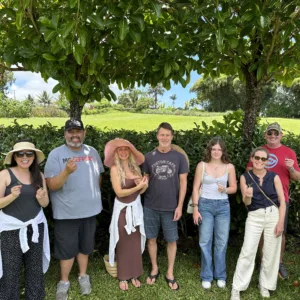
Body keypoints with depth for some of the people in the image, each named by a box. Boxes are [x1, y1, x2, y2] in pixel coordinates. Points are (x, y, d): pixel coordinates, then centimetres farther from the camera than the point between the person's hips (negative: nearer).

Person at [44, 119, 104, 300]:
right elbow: (51, 185, -17)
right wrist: (67, 171, -32)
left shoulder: (92, 152, 1)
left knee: (85, 246, 19)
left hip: (89, 210, 4)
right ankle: (64, 282, 33)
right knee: (67, 249, 11)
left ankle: (83, 276, 41)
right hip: (66, 212, -4)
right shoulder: (56, 154, -13)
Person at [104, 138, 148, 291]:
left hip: (136, 208, 4)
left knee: (135, 243, 13)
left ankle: (135, 275, 30)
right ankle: (123, 277, 26)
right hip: (122, 209, -4)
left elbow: (140, 191, 3)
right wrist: (138, 186, -22)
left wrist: (145, 185, -18)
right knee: (123, 244, 9)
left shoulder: (135, 167, 1)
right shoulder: (115, 168, -12)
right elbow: (119, 192, -18)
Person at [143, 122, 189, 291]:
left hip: (171, 207, -1)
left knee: (172, 240, 9)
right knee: (151, 238, 12)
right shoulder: (149, 157, 0)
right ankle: (154, 269, 33)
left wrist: (179, 206, -6)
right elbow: (145, 179, 10)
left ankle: (170, 273, 28)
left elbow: (183, 182, -2)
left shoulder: (179, 157, -3)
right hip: (151, 206, 1)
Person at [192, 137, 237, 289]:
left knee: (221, 242, 8)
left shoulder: (229, 167, 0)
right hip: (205, 205, -1)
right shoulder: (202, 165, -3)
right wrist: (195, 209, -7)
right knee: (205, 242, 4)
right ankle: (207, 276, 20)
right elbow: (195, 188, -2)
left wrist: (225, 189, -15)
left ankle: (220, 276, 26)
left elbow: (234, 188, 8)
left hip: (223, 206, 1)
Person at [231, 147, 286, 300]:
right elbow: (246, 203, -4)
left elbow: (282, 201, -1)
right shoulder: (245, 177, -1)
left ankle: (265, 285, 30)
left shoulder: (274, 177, -1)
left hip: (273, 215, 1)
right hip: (254, 217, -1)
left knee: (271, 253, 9)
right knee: (247, 252, -4)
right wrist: (248, 196, -27)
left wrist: (280, 222, -9)